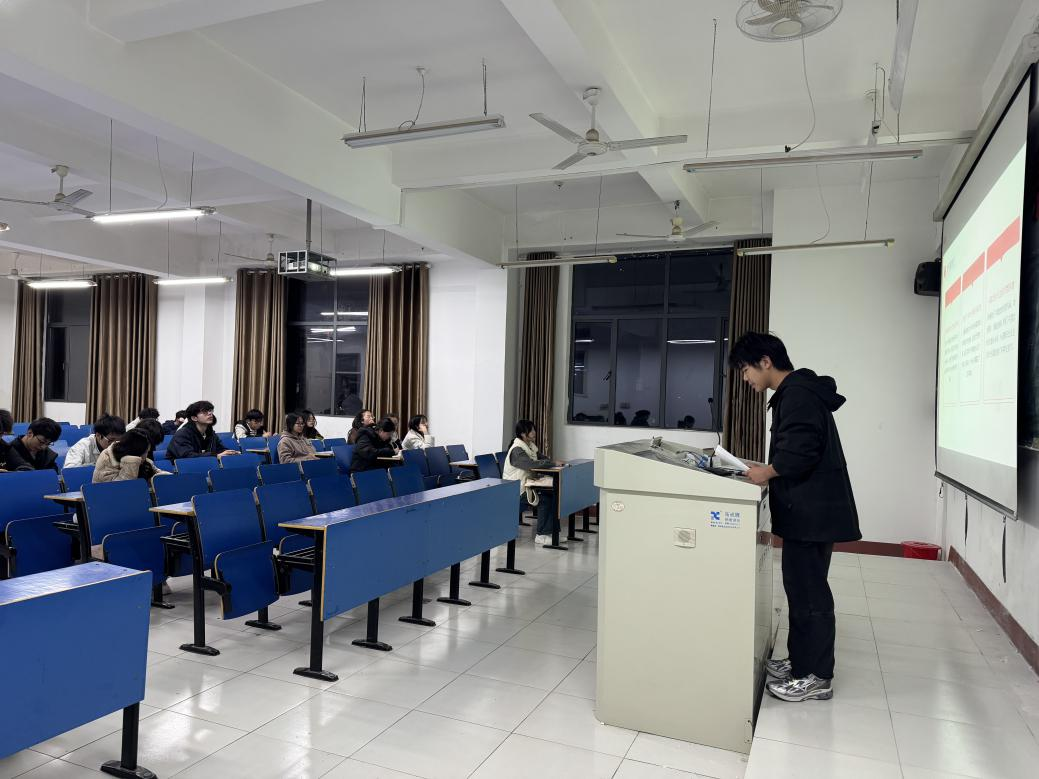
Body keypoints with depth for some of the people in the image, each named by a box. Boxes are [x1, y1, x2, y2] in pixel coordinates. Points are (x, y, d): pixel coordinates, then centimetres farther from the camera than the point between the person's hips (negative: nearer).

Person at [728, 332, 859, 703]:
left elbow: (802, 450, -26)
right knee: (801, 587, 16)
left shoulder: (798, 393, -15)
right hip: (808, 509, 11)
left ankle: (817, 677, 8)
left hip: (812, 512, -11)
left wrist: (769, 472, -14)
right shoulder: (796, 392, 18)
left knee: (809, 592, -2)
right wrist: (768, 469, 11)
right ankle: (802, 661, 27)